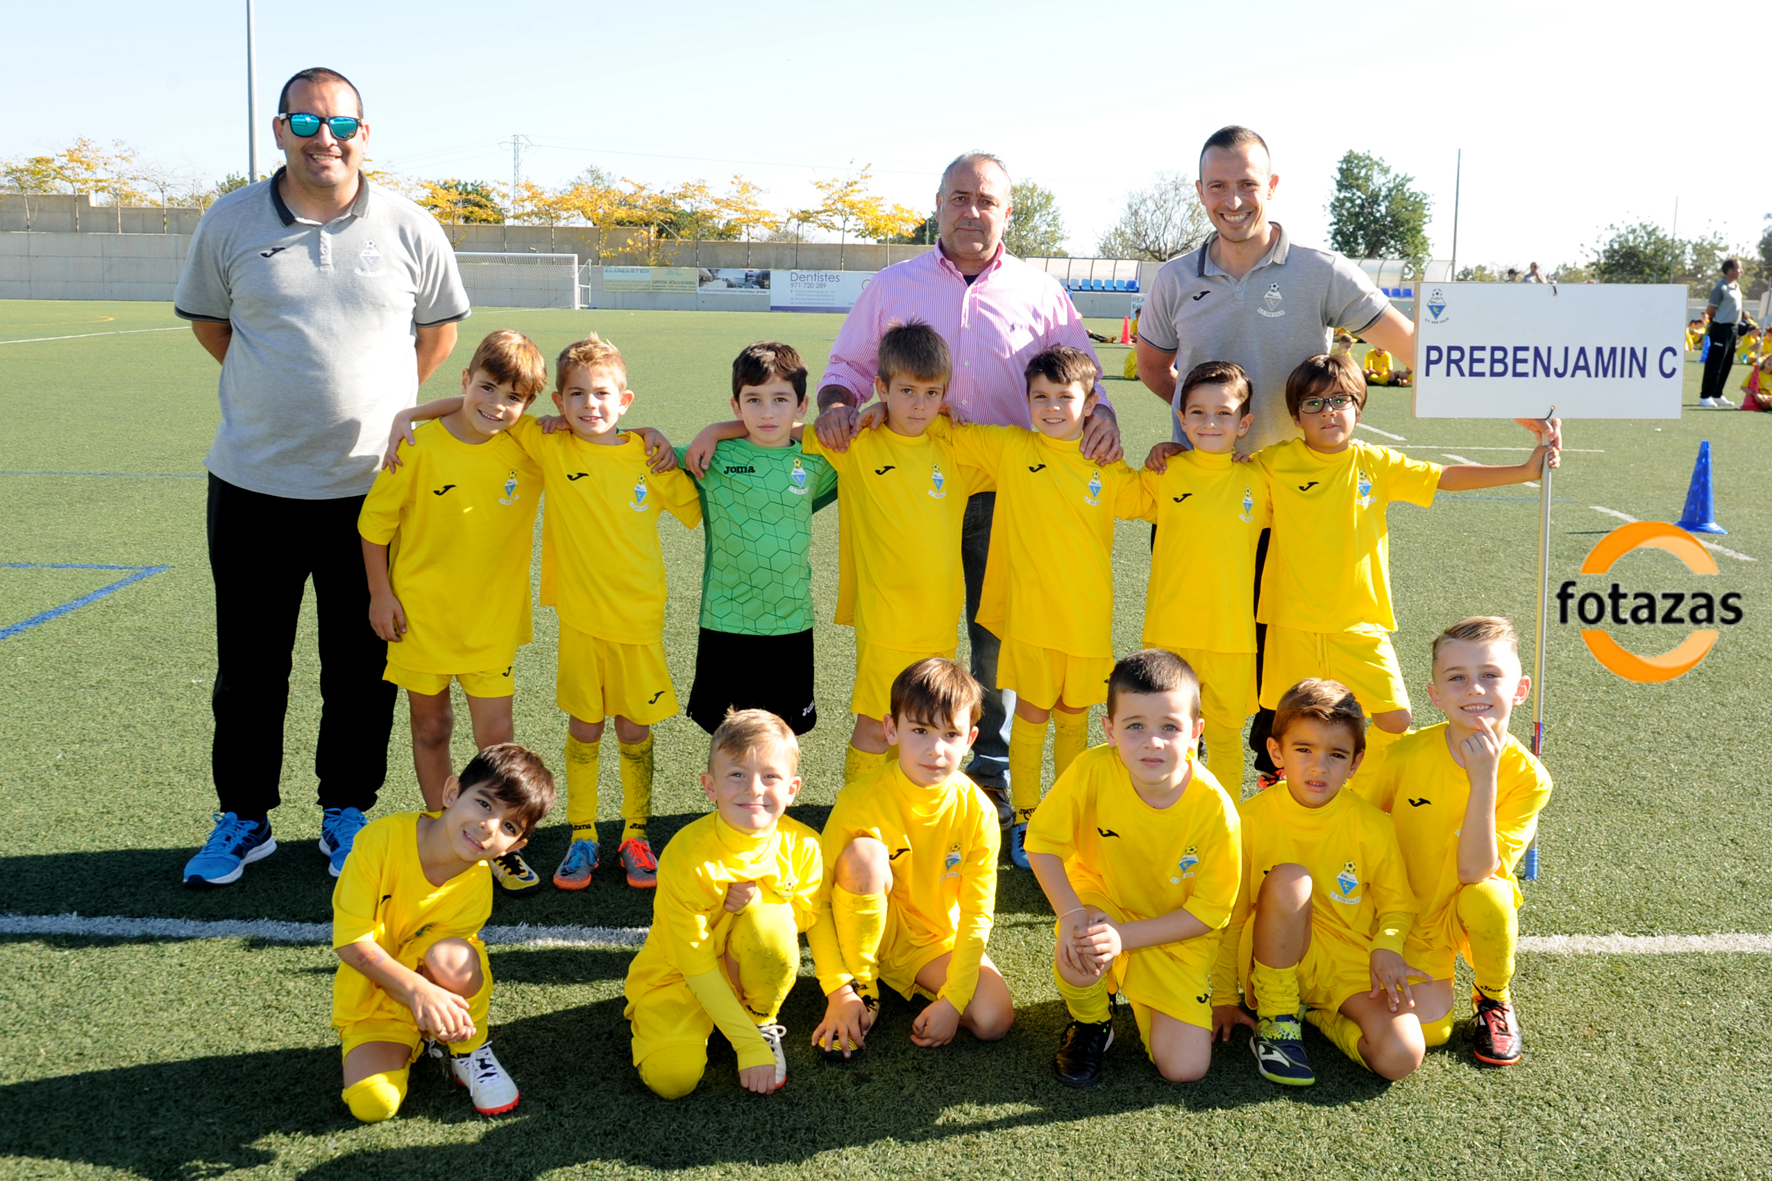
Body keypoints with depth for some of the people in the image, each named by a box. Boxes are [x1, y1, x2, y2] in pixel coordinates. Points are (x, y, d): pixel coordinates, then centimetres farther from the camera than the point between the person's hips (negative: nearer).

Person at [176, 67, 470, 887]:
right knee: (248, 665, 10)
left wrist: (381, 408, 8)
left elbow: (439, 327, 12)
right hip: (252, 482, 1)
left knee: (361, 667, 9)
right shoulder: (230, 222, 0)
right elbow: (205, 319, 14)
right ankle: (243, 817, 26)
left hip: (373, 487, 0)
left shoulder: (410, 228, -1)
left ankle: (347, 813, 26)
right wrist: (278, 394, 11)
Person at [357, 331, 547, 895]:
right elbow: (376, 521, -5)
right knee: (431, 729, 13)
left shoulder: (529, 450, -8)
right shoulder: (421, 447, -15)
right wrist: (380, 594, -4)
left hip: (492, 617, 1)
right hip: (421, 614, -1)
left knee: (496, 736, 1)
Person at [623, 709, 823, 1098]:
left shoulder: (803, 846, -17)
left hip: (748, 972, 2)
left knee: (769, 921, -31)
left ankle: (762, 1020, -2)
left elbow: (809, 917, 1)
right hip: (678, 976, -2)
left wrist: (760, 901, -22)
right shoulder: (685, 854, -26)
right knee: (672, 1077, -27)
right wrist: (748, 1047, -25)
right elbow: (696, 966, -22)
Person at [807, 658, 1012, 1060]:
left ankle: (920, 985, 6)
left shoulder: (976, 811, -17)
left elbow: (977, 914, -11)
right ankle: (862, 988, -13)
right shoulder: (860, 801, -22)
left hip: (938, 941, 2)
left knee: (994, 1019, -23)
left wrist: (951, 999, -19)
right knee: (863, 854, -31)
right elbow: (816, 898, -17)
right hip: (870, 931, -1)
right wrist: (839, 990, -25)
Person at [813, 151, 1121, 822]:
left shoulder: (1039, 292, 8)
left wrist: (1100, 414, -15)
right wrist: (834, 405, -10)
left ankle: (991, 772, 22)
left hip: (1008, 496, 0)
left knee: (997, 639, 6)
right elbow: (849, 366, 13)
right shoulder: (893, 286, 10)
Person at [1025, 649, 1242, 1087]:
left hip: (1176, 937, 0)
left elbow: (1210, 910, -17)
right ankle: (1091, 1024, 3)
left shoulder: (1215, 809, -26)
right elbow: (1043, 840, -13)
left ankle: (1145, 998, 23)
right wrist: (1071, 913, -28)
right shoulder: (1094, 771, -25)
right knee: (1078, 956, -35)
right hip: (1101, 899, 0)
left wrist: (1123, 935, -26)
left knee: (1185, 1068, -11)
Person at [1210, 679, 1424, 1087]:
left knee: (1401, 1057, -26)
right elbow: (1230, 915, 0)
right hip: (1276, 962, -1)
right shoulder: (1251, 819, -9)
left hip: (1350, 966, 2)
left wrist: (1387, 947, -16)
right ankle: (1277, 1022, -16)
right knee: (1288, 879, -32)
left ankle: (1316, 1014, 5)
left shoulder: (1373, 826, -7)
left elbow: (1397, 903, 6)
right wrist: (1223, 999, 3)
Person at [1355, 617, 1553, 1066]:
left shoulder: (1527, 777, -19)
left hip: (1471, 910, 1)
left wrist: (1484, 780, -34)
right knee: (1428, 1030, -19)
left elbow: (1475, 871, -26)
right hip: (1410, 913, -1)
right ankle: (1434, 980, 19)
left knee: (1486, 895, -34)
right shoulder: (1408, 754, -18)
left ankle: (1493, 1000, -2)